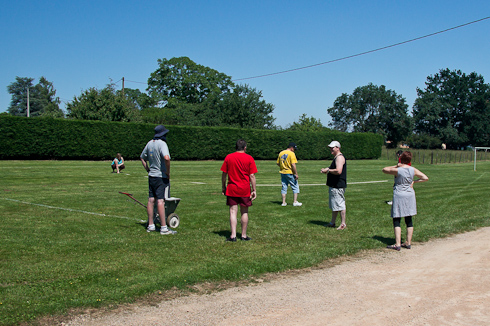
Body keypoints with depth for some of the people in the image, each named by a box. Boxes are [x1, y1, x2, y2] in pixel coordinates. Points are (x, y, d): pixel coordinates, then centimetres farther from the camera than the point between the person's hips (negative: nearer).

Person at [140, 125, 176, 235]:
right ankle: (164, 228, -8)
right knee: (160, 201, -9)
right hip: (161, 176, -8)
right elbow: (166, 158, -31)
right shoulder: (162, 143, -15)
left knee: (151, 200, 11)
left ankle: (150, 225, 18)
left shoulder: (150, 143, 10)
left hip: (151, 176, 8)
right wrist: (168, 172, -19)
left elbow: (142, 157, 21)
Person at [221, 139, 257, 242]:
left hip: (231, 189, 1)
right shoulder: (249, 158, -4)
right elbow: (252, 176, -6)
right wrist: (254, 190, 0)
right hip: (245, 190, 0)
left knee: (233, 212, 2)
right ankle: (244, 235, 16)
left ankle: (233, 235, -4)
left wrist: (223, 187, 13)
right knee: (244, 212, 10)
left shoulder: (228, 157, 0)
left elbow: (224, 174, 2)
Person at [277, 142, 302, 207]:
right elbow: (293, 165, -18)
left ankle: (283, 202, 12)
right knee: (295, 187, 5)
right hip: (290, 173, -6)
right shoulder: (291, 154, -12)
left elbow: (278, 163, 14)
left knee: (284, 187, 12)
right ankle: (295, 202, 2)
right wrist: (296, 174, -15)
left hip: (282, 172, 6)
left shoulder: (281, 153, 9)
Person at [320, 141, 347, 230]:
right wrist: (327, 170, 13)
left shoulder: (340, 157, -15)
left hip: (338, 186, -11)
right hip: (334, 185, 11)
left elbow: (338, 171, -28)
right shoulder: (336, 157, 18)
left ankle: (343, 224, 0)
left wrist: (328, 170, -16)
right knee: (334, 205, 16)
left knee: (340, 204, -6)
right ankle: (332, 222, 23)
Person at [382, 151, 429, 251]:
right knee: (409, 220, 11)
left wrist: (396, 166, 3)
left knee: (396, 220, -2)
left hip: (399, 195, -5)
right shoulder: (413, 170, 0)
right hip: (410, 194, 5)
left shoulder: (397, 170, -14)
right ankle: (408, 243, 16)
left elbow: (384, 169, 0)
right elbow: (425, 178, 5)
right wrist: (414, 181, 9)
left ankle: (397, 244, -7)